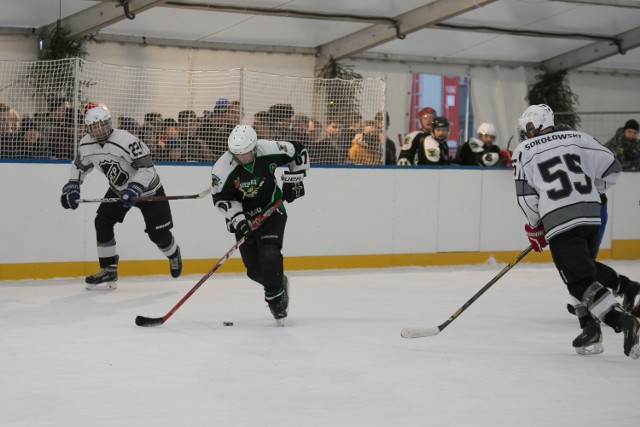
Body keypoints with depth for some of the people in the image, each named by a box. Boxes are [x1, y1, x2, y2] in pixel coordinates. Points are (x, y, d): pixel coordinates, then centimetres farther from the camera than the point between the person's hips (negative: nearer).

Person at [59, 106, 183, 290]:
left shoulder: (126, 140, -33)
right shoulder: (86, 145, -12)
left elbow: (147, 168, -33)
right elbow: (79, 165, 9)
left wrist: (134, 190, -41)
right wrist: (72, 186, -2)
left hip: (147, 188, -6)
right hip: (118, 189, 6)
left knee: (158, 232, -4)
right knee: (102, 222, -10)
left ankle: (173, 255, 32)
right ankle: (109, 270, -1)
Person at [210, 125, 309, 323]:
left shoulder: (271, 150, -22)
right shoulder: (223, 168, -23)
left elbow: (299, 152, -4)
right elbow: (220, 198, -12)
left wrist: (293, 179, -6)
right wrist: (237, 218, -23)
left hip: (272, 209, -1)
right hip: (244, 216, 1)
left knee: (270, 255, -22)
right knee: (255, 269, 0)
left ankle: (275, 296, -5)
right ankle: (279, 282, 30)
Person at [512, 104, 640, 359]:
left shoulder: (524, 151, 6)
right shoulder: (577, 139, 14)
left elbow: (526, 196, 3)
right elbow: (611, 168, 12)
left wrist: (535, 228, 17)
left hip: (560, 222, -5)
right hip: (592, 215, 5)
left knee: (580, 278, -7)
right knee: (585, 268, 24)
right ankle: (590, 327, 18)